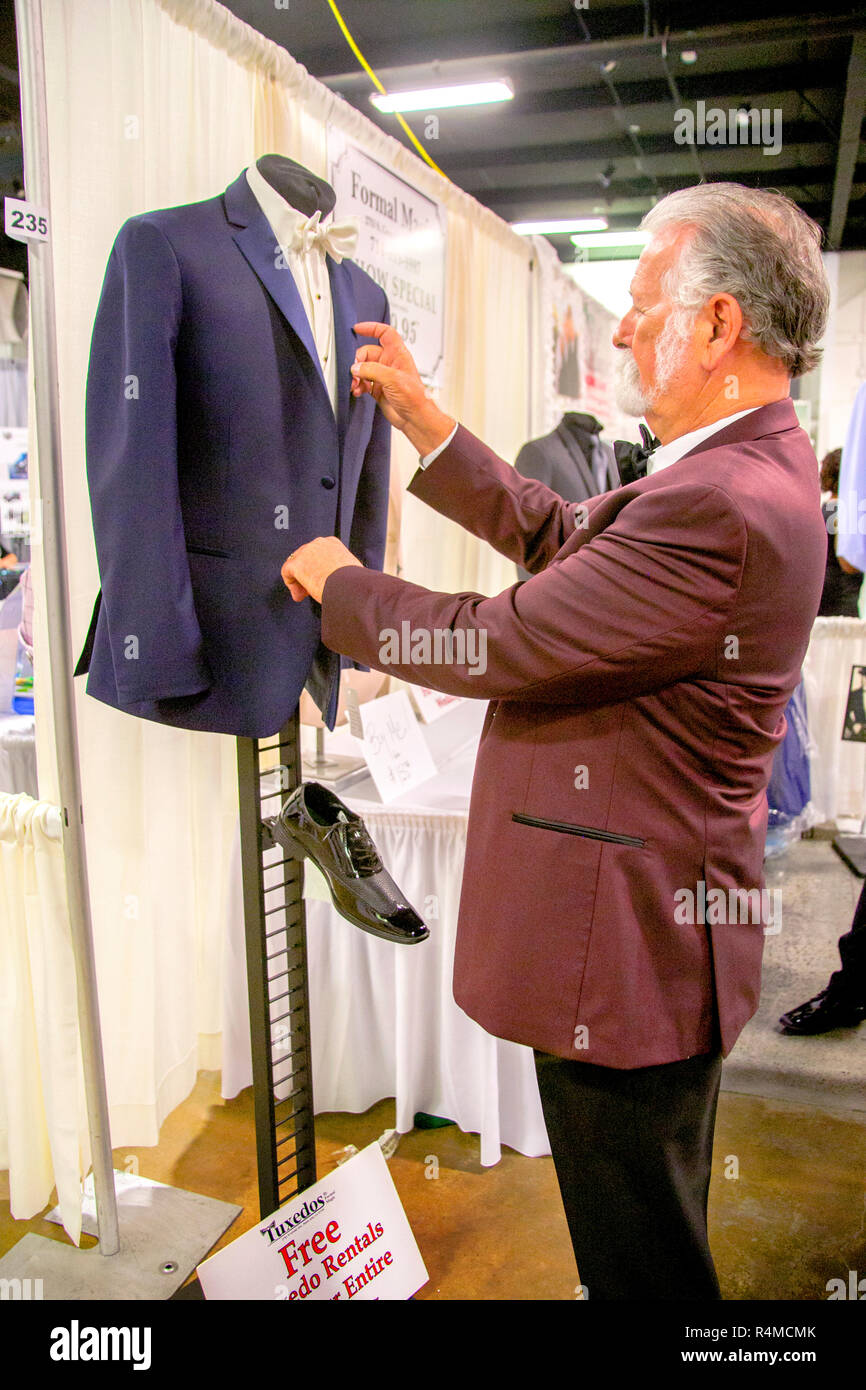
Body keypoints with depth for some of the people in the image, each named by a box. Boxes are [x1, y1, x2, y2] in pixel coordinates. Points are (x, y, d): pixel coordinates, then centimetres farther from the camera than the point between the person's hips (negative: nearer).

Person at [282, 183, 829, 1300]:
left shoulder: (720, 508, -29)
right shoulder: (750, 466, 7)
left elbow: (493, 646, -26)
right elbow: (564, 538, 12)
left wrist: (339, 578, -8)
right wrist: (424, 424, 11)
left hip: (629, 953, -10)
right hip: (664, 925, 10)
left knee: (641, 1261, 15)